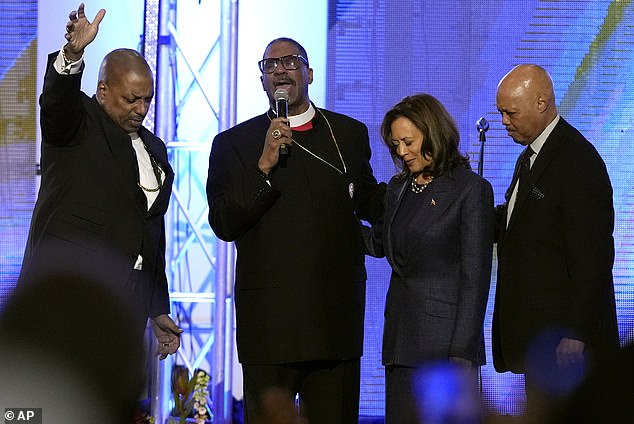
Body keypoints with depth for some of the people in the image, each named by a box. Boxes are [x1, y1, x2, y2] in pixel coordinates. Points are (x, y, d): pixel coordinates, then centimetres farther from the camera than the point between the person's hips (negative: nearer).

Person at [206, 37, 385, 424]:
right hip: (269, 321, -2)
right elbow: (224, 226, -3)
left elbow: (368, 203, 23)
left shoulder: (350, 134, 14)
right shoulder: (234, 143, 6)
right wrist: (264, 167, -13)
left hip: (337, 319, 2)